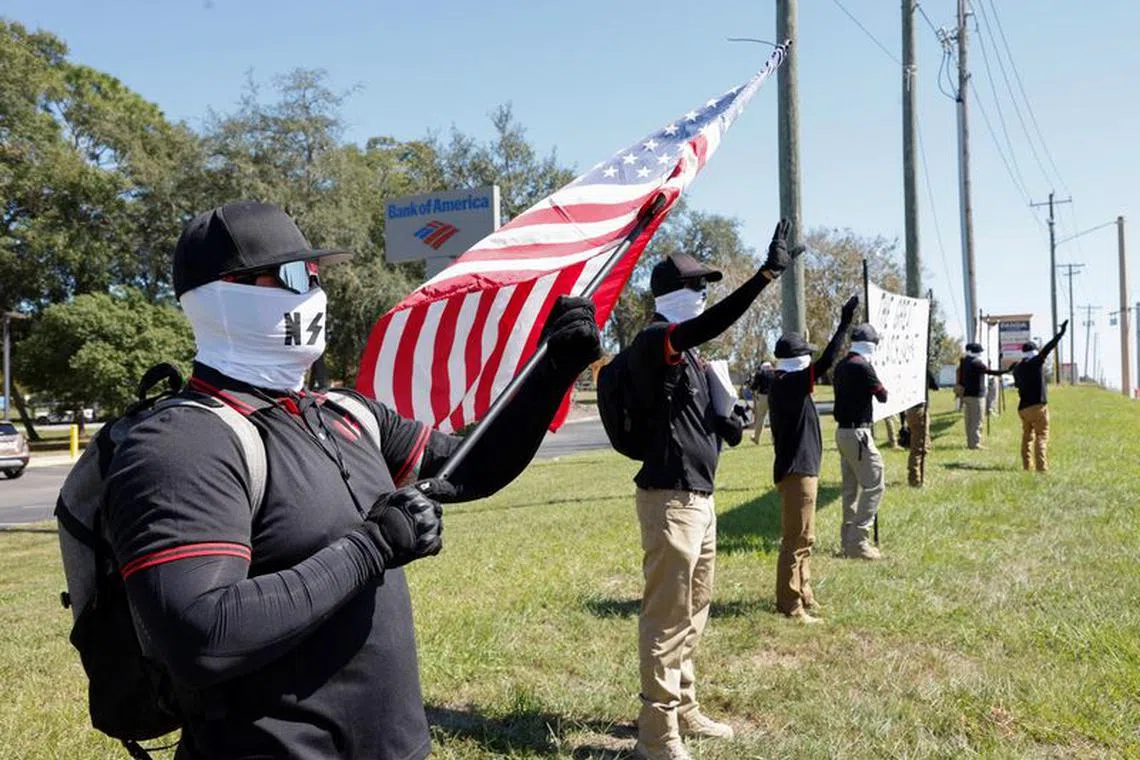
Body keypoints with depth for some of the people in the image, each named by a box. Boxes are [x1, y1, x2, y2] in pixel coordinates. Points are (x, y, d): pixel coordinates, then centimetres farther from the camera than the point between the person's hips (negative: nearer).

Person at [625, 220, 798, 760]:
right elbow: (710, 324, -31)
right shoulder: (653, 342, -12)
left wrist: (723, 423, 5)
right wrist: (768, 273, -36)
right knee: (666, 616, -3)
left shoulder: (688, 351, 17)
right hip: (670, 498, -10)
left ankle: (684, 712, 31)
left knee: (693, 610, 18)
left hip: (698, 495, 10)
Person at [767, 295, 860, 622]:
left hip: (795, 467, 10)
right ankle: (790, 603, -1)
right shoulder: (791, 383, -15)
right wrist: (844, 323, -21)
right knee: (796, 539, -6)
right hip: (798, 469, -10)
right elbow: (825, 362, -25)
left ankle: (802, 595, 27)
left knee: (803, 537, 18)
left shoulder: (781, 384, 13)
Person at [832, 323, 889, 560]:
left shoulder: (841, 365, 11)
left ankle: (848, 541, 18)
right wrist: (879, 387, 11)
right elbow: (882, 396, -7)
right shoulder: (862, 366, -15)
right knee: (873, 485, -5)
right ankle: (858, 542, -8)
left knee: (851, 488, 14)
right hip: (857, 433, -9)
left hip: (842, 431, 9)